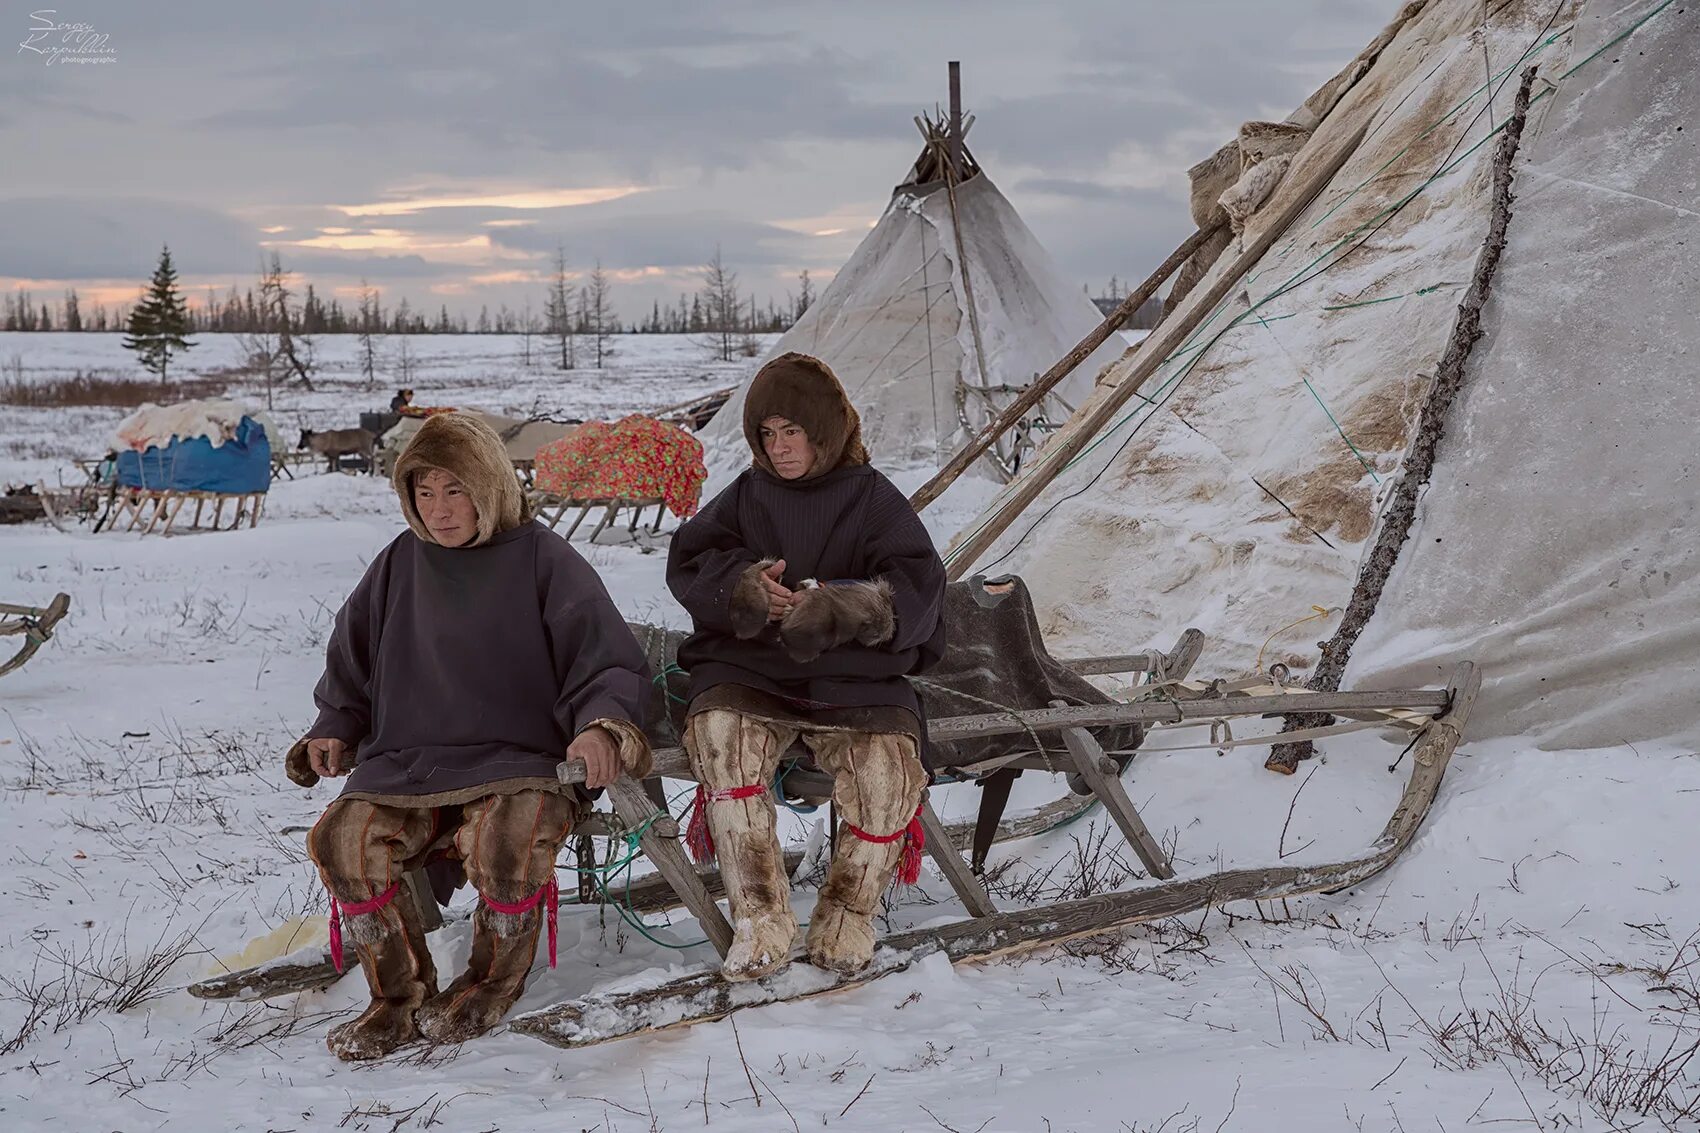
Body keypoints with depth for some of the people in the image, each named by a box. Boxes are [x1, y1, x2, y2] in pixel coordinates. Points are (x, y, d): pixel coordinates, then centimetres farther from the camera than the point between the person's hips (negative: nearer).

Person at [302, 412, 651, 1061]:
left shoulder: (541, 559, 2)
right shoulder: (400, 566, 14)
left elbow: (610, 661, -1)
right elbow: (351, 659, 28)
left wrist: (601, 727, -20)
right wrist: (335, 728, 11)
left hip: (518, 766, -4)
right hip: (403, 766, 4)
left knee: (507, 842, -36)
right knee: (342, 838, -25)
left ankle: (494, 980, -5)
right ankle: (399, 995, -5)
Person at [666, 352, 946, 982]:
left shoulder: (872, 498, 9)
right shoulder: (746, 495, 16)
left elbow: (918, 587, -4)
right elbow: (689, 563, 5)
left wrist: (842, 605, -25)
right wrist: (742, 587, -18)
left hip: (854, 676, -1)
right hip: (748, 670, 1)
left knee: (887, 767, -30)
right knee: (721, 734, -33)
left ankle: (848, 914, -4)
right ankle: (761, 921, -24)